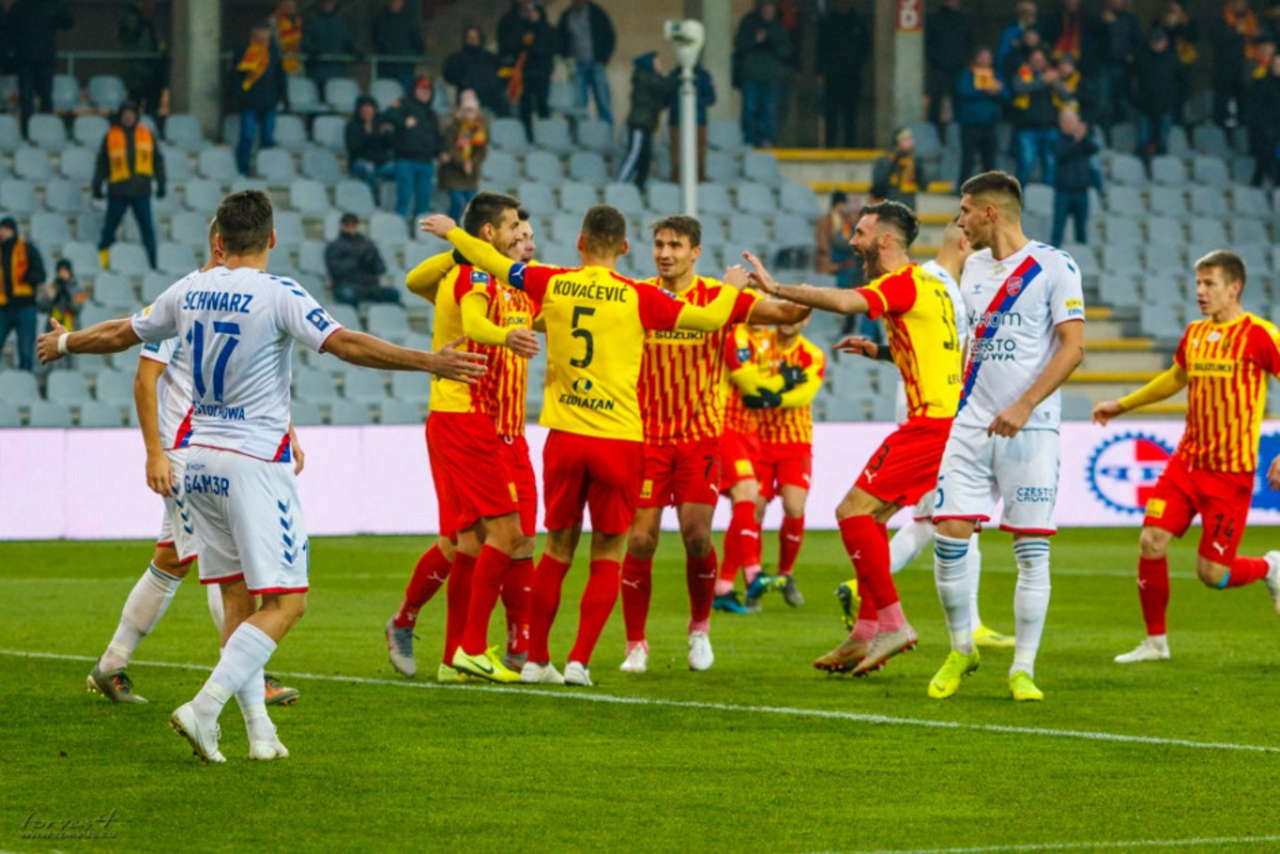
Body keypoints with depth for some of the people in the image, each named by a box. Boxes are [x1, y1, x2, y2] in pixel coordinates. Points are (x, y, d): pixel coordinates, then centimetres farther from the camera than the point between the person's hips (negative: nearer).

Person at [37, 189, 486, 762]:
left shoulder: (189, 292, 6)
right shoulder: (278, 295, -12)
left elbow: (121, 334, 20)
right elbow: (346, 344, -20)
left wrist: (64, 343, 39)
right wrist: (428, 362, -19)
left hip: (200, 458, 7)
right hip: (255, 460, -7)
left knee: (237, 596, 12)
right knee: (285, 602, -5)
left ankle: (259, 730, 10)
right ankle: (204, 709, -19)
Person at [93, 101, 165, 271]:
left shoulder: (147, 135, 10)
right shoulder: (111, 136, 5)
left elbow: (158, 160, 13)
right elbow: (102, 163, 7)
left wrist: (161, 184, 9)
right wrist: (97, 186, 4)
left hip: (141, 191, 1)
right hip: (118, 191, -1)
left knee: (148, 229, -1)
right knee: (109, 229, 1)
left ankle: (154, 265, 2)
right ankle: (101, 263, 8)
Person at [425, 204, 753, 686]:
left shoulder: (551, 284, 2)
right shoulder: (637, 298, -5)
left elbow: (495, 263, 17)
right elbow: (710, 319, -3)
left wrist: (451, 232, 34)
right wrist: (735, 290, 18)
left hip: (564, 438, 3)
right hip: (619, 442, -3)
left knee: (559, 547, 15)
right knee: (607, 556, 7)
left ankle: (536, 660, 18)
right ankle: (579, 662, -1)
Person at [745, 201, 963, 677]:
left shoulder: (903, 283, -11)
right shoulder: (930, 285, 20)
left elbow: (845, 301, -30)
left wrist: (776, 289, -29)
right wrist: (880, 351, 23)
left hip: (931, 422, -10)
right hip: (949, 419, 10)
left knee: (854, 510, -12)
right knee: (870, 516, 12)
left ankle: (892, 624, -13)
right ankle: (866, 636, 13)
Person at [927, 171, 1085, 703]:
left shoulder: (1053, 266, -6)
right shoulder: (974, 268, 14)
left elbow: (1073, 346, -11)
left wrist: (1024, 406, -20)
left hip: (1030, 432, -5)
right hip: (973, 427, 5)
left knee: (1032, 550, -4)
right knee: (950, 537, -4)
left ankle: (1023, 668, 3)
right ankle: (960, 649, 14)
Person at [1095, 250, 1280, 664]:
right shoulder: (1194, 335, 10)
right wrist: (1120, 405, 36)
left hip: (1231, 472, -6)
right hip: (1186, 460, 6)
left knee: (1211, 572, -6)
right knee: (1151, 542, -7)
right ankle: (1155, 641, 8)